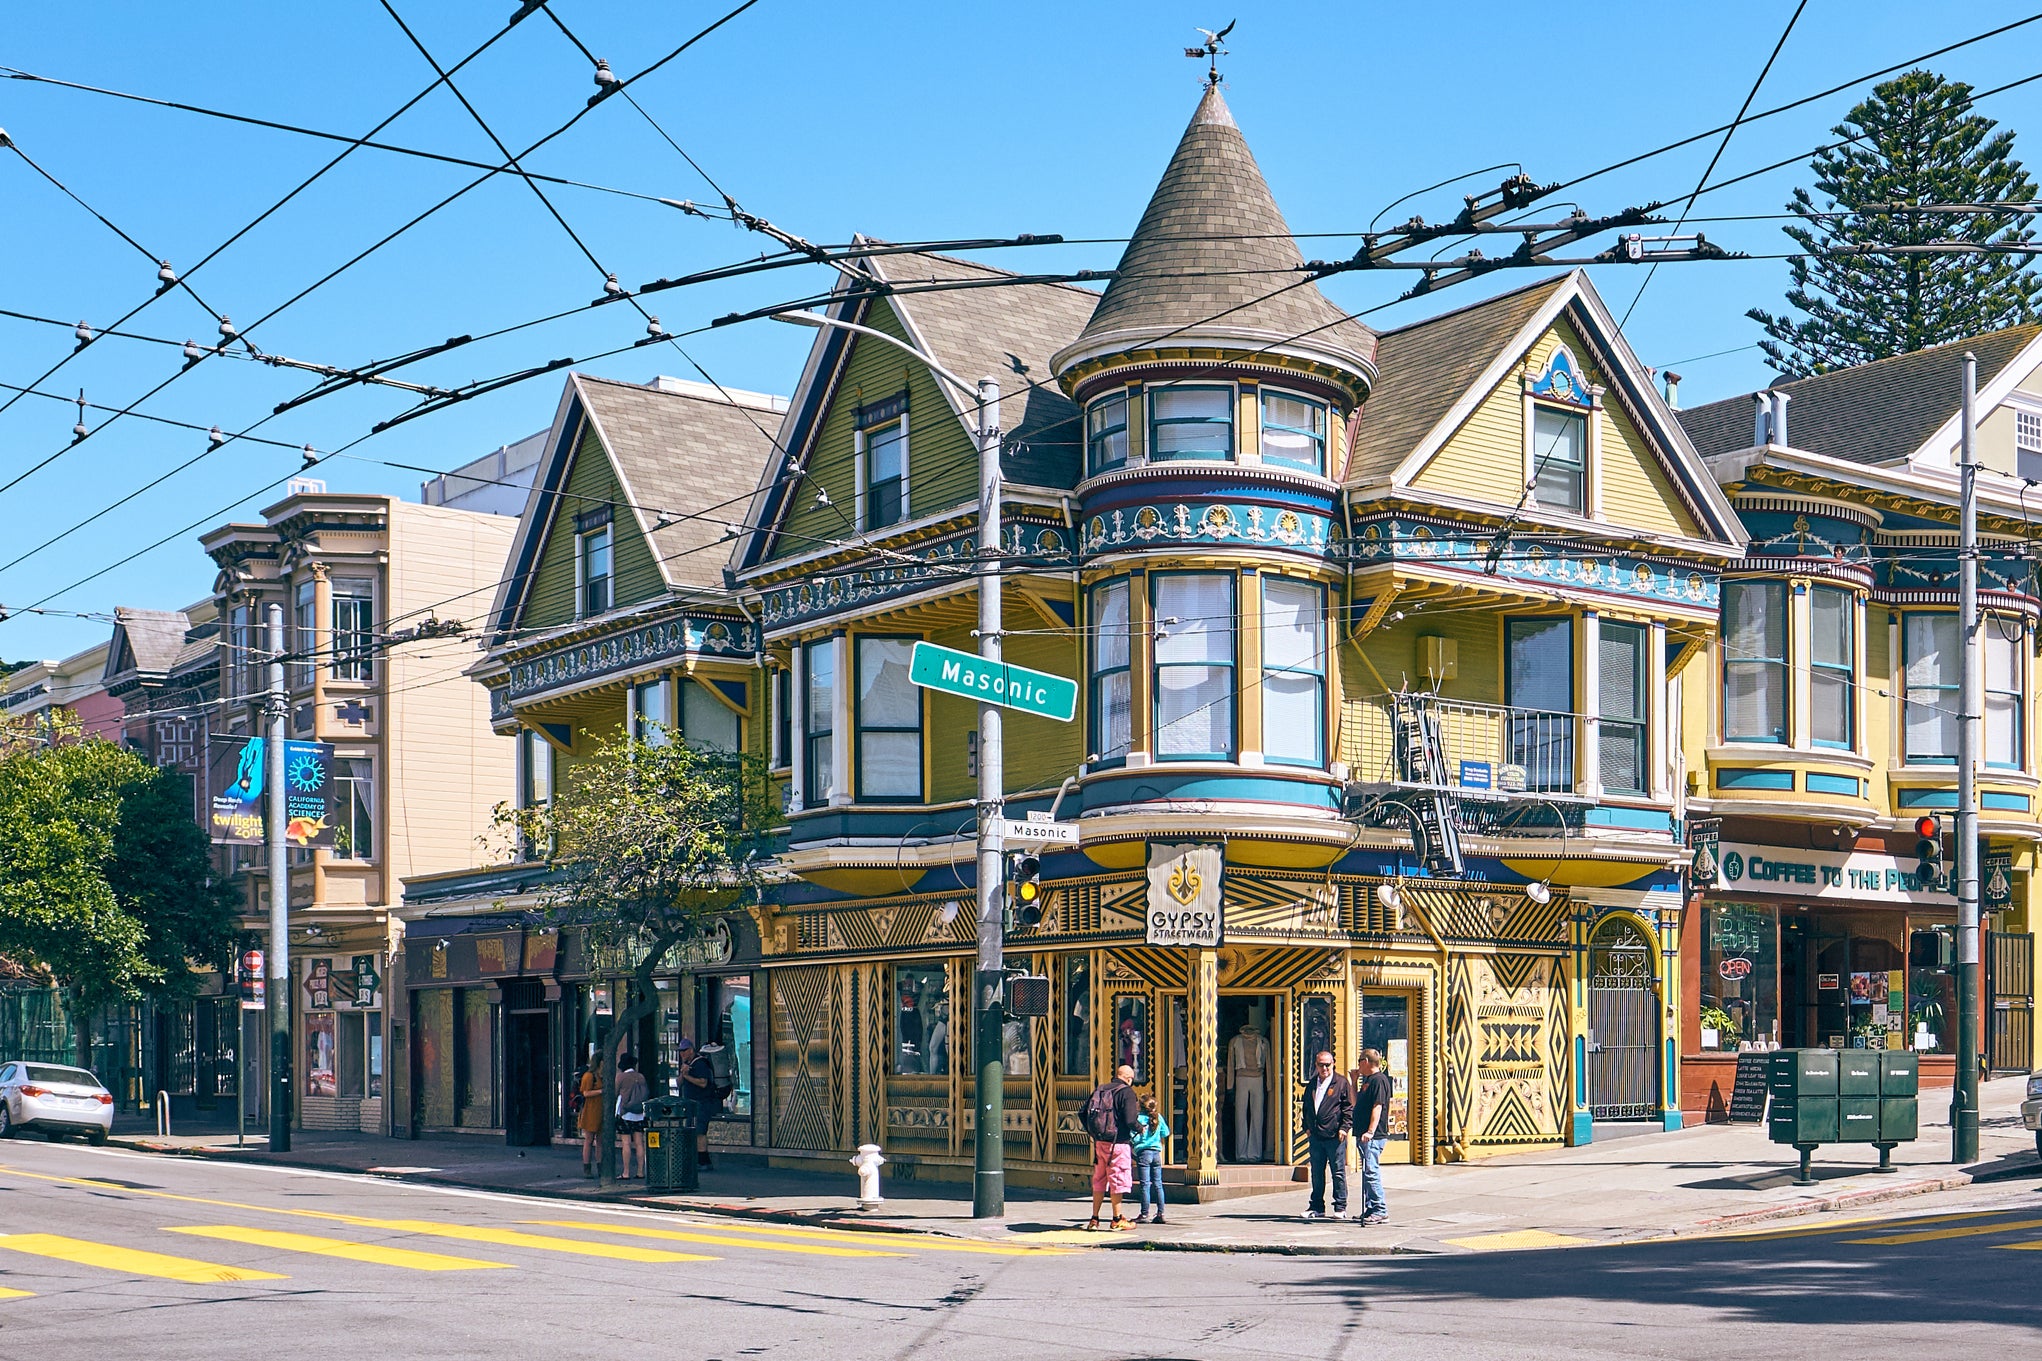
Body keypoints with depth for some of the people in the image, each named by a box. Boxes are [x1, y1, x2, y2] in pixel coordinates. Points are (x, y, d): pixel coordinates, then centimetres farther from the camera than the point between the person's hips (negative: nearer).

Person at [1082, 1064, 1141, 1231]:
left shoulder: (1099, 1090, 10)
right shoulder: (1126, 1092, -9)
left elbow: (1082, 1114, 10)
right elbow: (1130, 1120, -19)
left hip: (1099, 1142, 6)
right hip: (1118, 1142, -6)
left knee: (1099, 1180, 14)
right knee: (1118, 1180, 2)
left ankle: (1094, 1218, 16)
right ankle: (1117, 1219, 7)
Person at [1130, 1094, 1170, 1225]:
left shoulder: (1139, 1118, -10)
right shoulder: (1158, 1118, 3)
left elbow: (1134, 1137, -15)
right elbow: (1166, 1133, 11)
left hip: (1143, 1153, -4)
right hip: (1157, 1153, 4)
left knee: (1145, 1185, -3)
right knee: (1158, 1184, 8)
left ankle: (1145, 1214, -2)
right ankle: (1160, 1213, 8)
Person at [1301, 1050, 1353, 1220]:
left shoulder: (1341, 1082, -1)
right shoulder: (1312, 1084, 16)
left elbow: (1349, 1107, -2)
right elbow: (1306, 1107, 25)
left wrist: (1344, 1127, -10)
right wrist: (1307, 1127, 16)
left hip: (1335, 1136, -5)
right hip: (1315, 1136, 5)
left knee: (1338, 1172, 0)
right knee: (1316, 1172, 10)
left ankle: (1340, 1207, 6)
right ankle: (1317, 1206, 18)